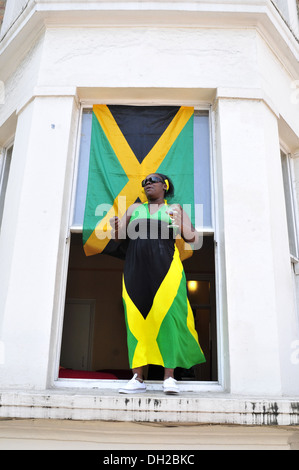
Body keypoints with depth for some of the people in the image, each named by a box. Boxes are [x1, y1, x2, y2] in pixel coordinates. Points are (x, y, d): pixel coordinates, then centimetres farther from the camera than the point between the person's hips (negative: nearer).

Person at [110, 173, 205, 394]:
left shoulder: (175, 209, 13)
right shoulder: (134, 209, 20)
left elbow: (192, 237, 7)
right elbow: (119, 236, 17)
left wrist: (184, 230, -16)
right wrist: (116, 229, -6)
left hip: (165, 268, -2)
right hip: (136, 269, 3)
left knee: (167, 317, -10)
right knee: (136, 320, -2)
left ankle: (169, 378, -4)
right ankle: (137, 378, 3)